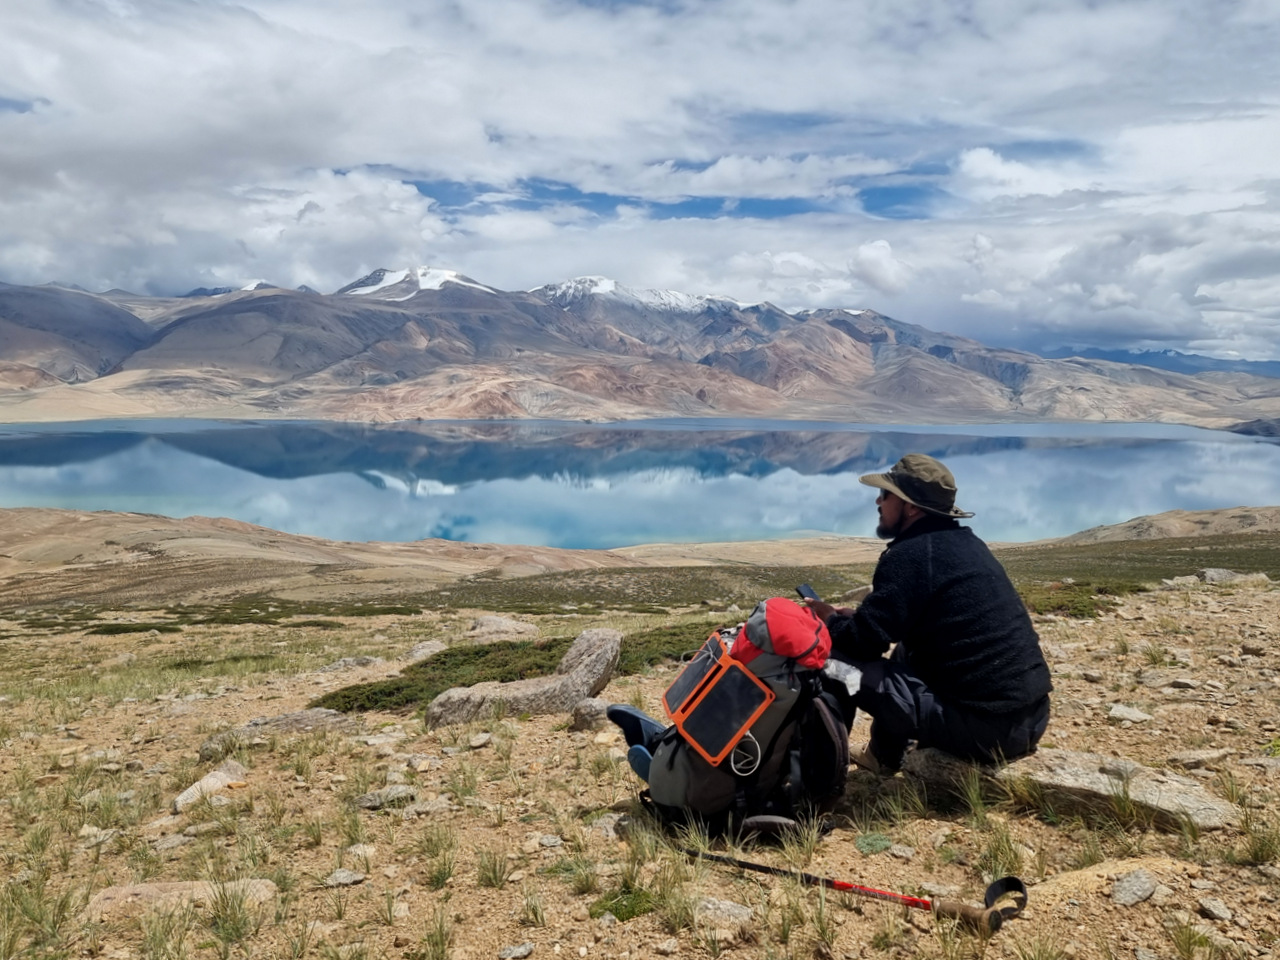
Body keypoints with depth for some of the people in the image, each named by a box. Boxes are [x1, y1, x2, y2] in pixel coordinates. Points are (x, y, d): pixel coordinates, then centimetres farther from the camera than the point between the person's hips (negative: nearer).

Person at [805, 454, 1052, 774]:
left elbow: (863, 643, -14)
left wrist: (830, 618, 7)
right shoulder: (966, 543, 13)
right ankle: (882, 756, 37)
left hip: (983, 725, -9)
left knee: (837, 662, -4)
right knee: (906, 650, 29)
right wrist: (855, 616, 19)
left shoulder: (909, 555, -14)